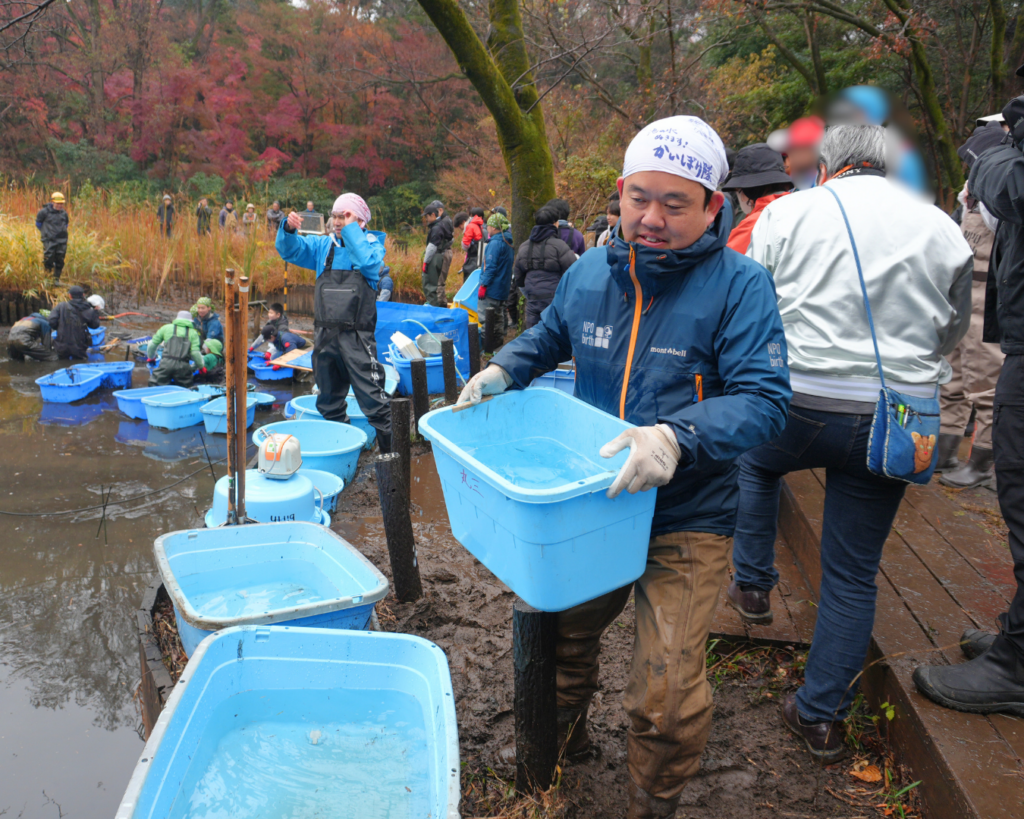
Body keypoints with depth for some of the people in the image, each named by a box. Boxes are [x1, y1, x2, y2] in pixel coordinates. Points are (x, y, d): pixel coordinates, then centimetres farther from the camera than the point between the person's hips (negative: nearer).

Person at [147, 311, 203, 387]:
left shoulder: (166, 328, 16)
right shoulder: (193, 333, 12)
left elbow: (153, 344, 19)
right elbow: (195, 353, 0)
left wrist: (150, 358, 37)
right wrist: (201, 366, 14)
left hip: (166, 363, 0)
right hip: (183, 367, 0)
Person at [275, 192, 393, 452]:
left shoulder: (372, 244, 1)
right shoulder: (323, 245, 12)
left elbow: (369, 263, -20)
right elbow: (290, 250, 9)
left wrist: (351, 230, -12)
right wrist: (288, 229, -11)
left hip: (356, 336, -5)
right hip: (325, 335, 5)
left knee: (372, 398, -9)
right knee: (329, 401, 16)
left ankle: (391, 450, -2)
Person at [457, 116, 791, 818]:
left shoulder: (739, 285, -12)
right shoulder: (588, 273, 3)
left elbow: (765, 398, -20)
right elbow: (549, 339, 22)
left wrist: (678, 437, -36)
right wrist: (501, 371, 2)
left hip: (686, 521, -4)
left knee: (667, 693, -6)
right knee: (554, 629, 21)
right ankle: (561, 740, 54)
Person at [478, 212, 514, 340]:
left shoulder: (495, 243, -15)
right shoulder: (509, 243, 14)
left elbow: (490, 266, -20)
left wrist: (483, 285, -17)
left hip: (491, 288, -10)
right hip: (503, 289, 10)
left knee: (485, 319, -6)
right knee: (498, 317, 17)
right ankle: (499, 340, 22)